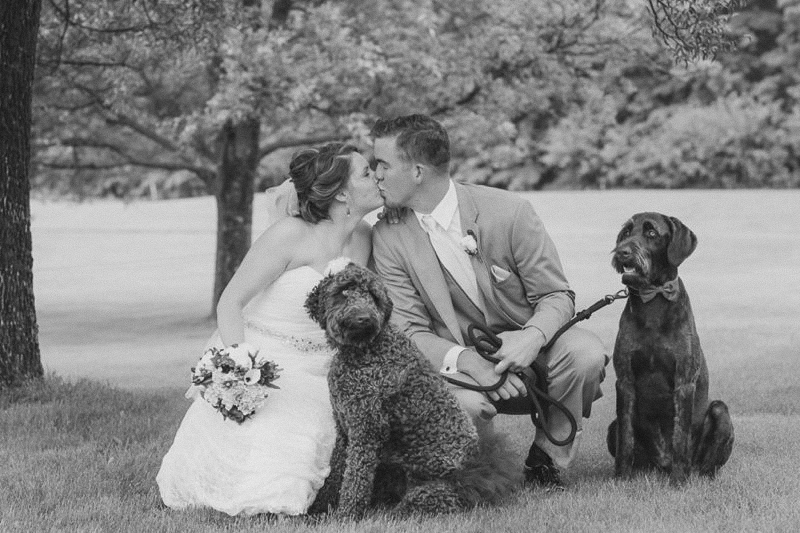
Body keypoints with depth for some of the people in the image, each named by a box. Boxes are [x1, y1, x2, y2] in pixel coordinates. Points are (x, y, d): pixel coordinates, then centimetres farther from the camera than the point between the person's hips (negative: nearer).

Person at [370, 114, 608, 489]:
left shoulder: (509, 212, -14)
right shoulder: (388, 238, -7)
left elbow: (557, 296, -7)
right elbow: (409, 331, -8)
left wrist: (533, 336, -31)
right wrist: (467, 360, -28)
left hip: (524, 348, 0)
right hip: (458, 364, 0)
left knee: (586, 355, -30)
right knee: (460, 404, -35)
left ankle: (547, 458, -3)